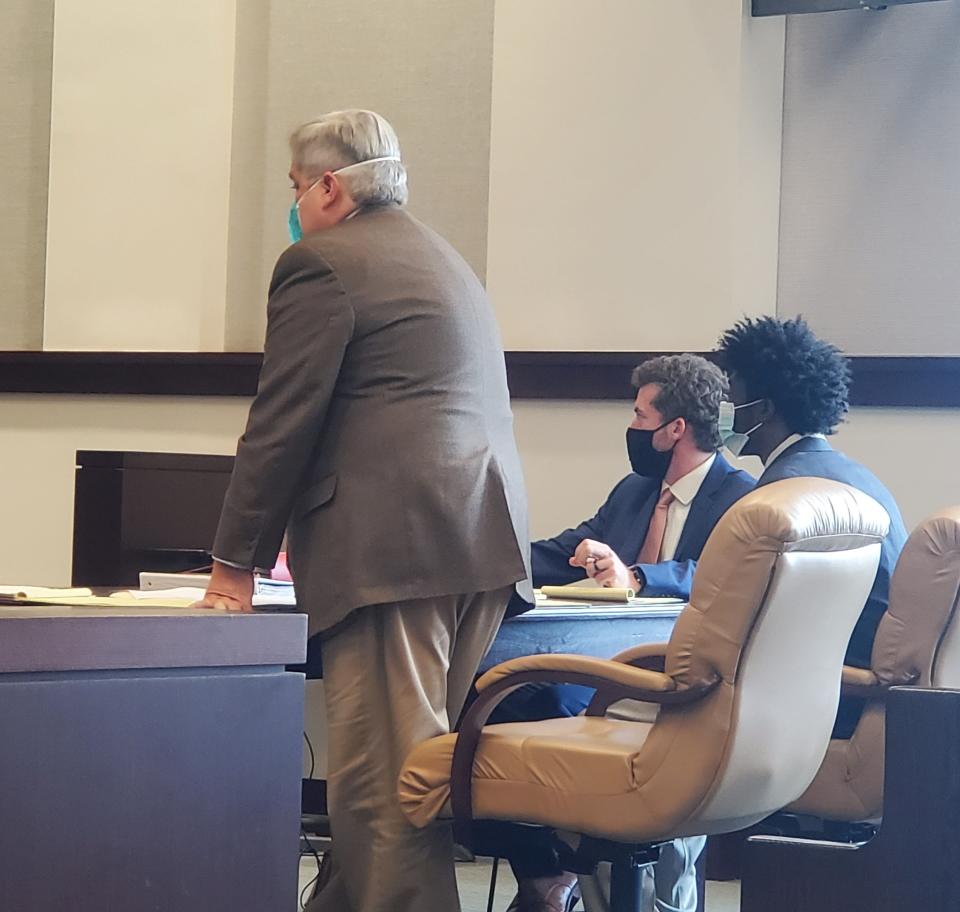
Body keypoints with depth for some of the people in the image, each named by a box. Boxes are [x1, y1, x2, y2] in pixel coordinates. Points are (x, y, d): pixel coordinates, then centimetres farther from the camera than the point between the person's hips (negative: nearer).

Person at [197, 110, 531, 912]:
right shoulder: (446, 262, 26)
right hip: (487, 540, 9)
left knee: (382, 777, -8)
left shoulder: (320, 265, -2)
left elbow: (282, 423, -5)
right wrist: (306, 529, 40)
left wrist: (235, 565, 2)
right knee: (412, 763, 11)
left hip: (395, 546, -9)